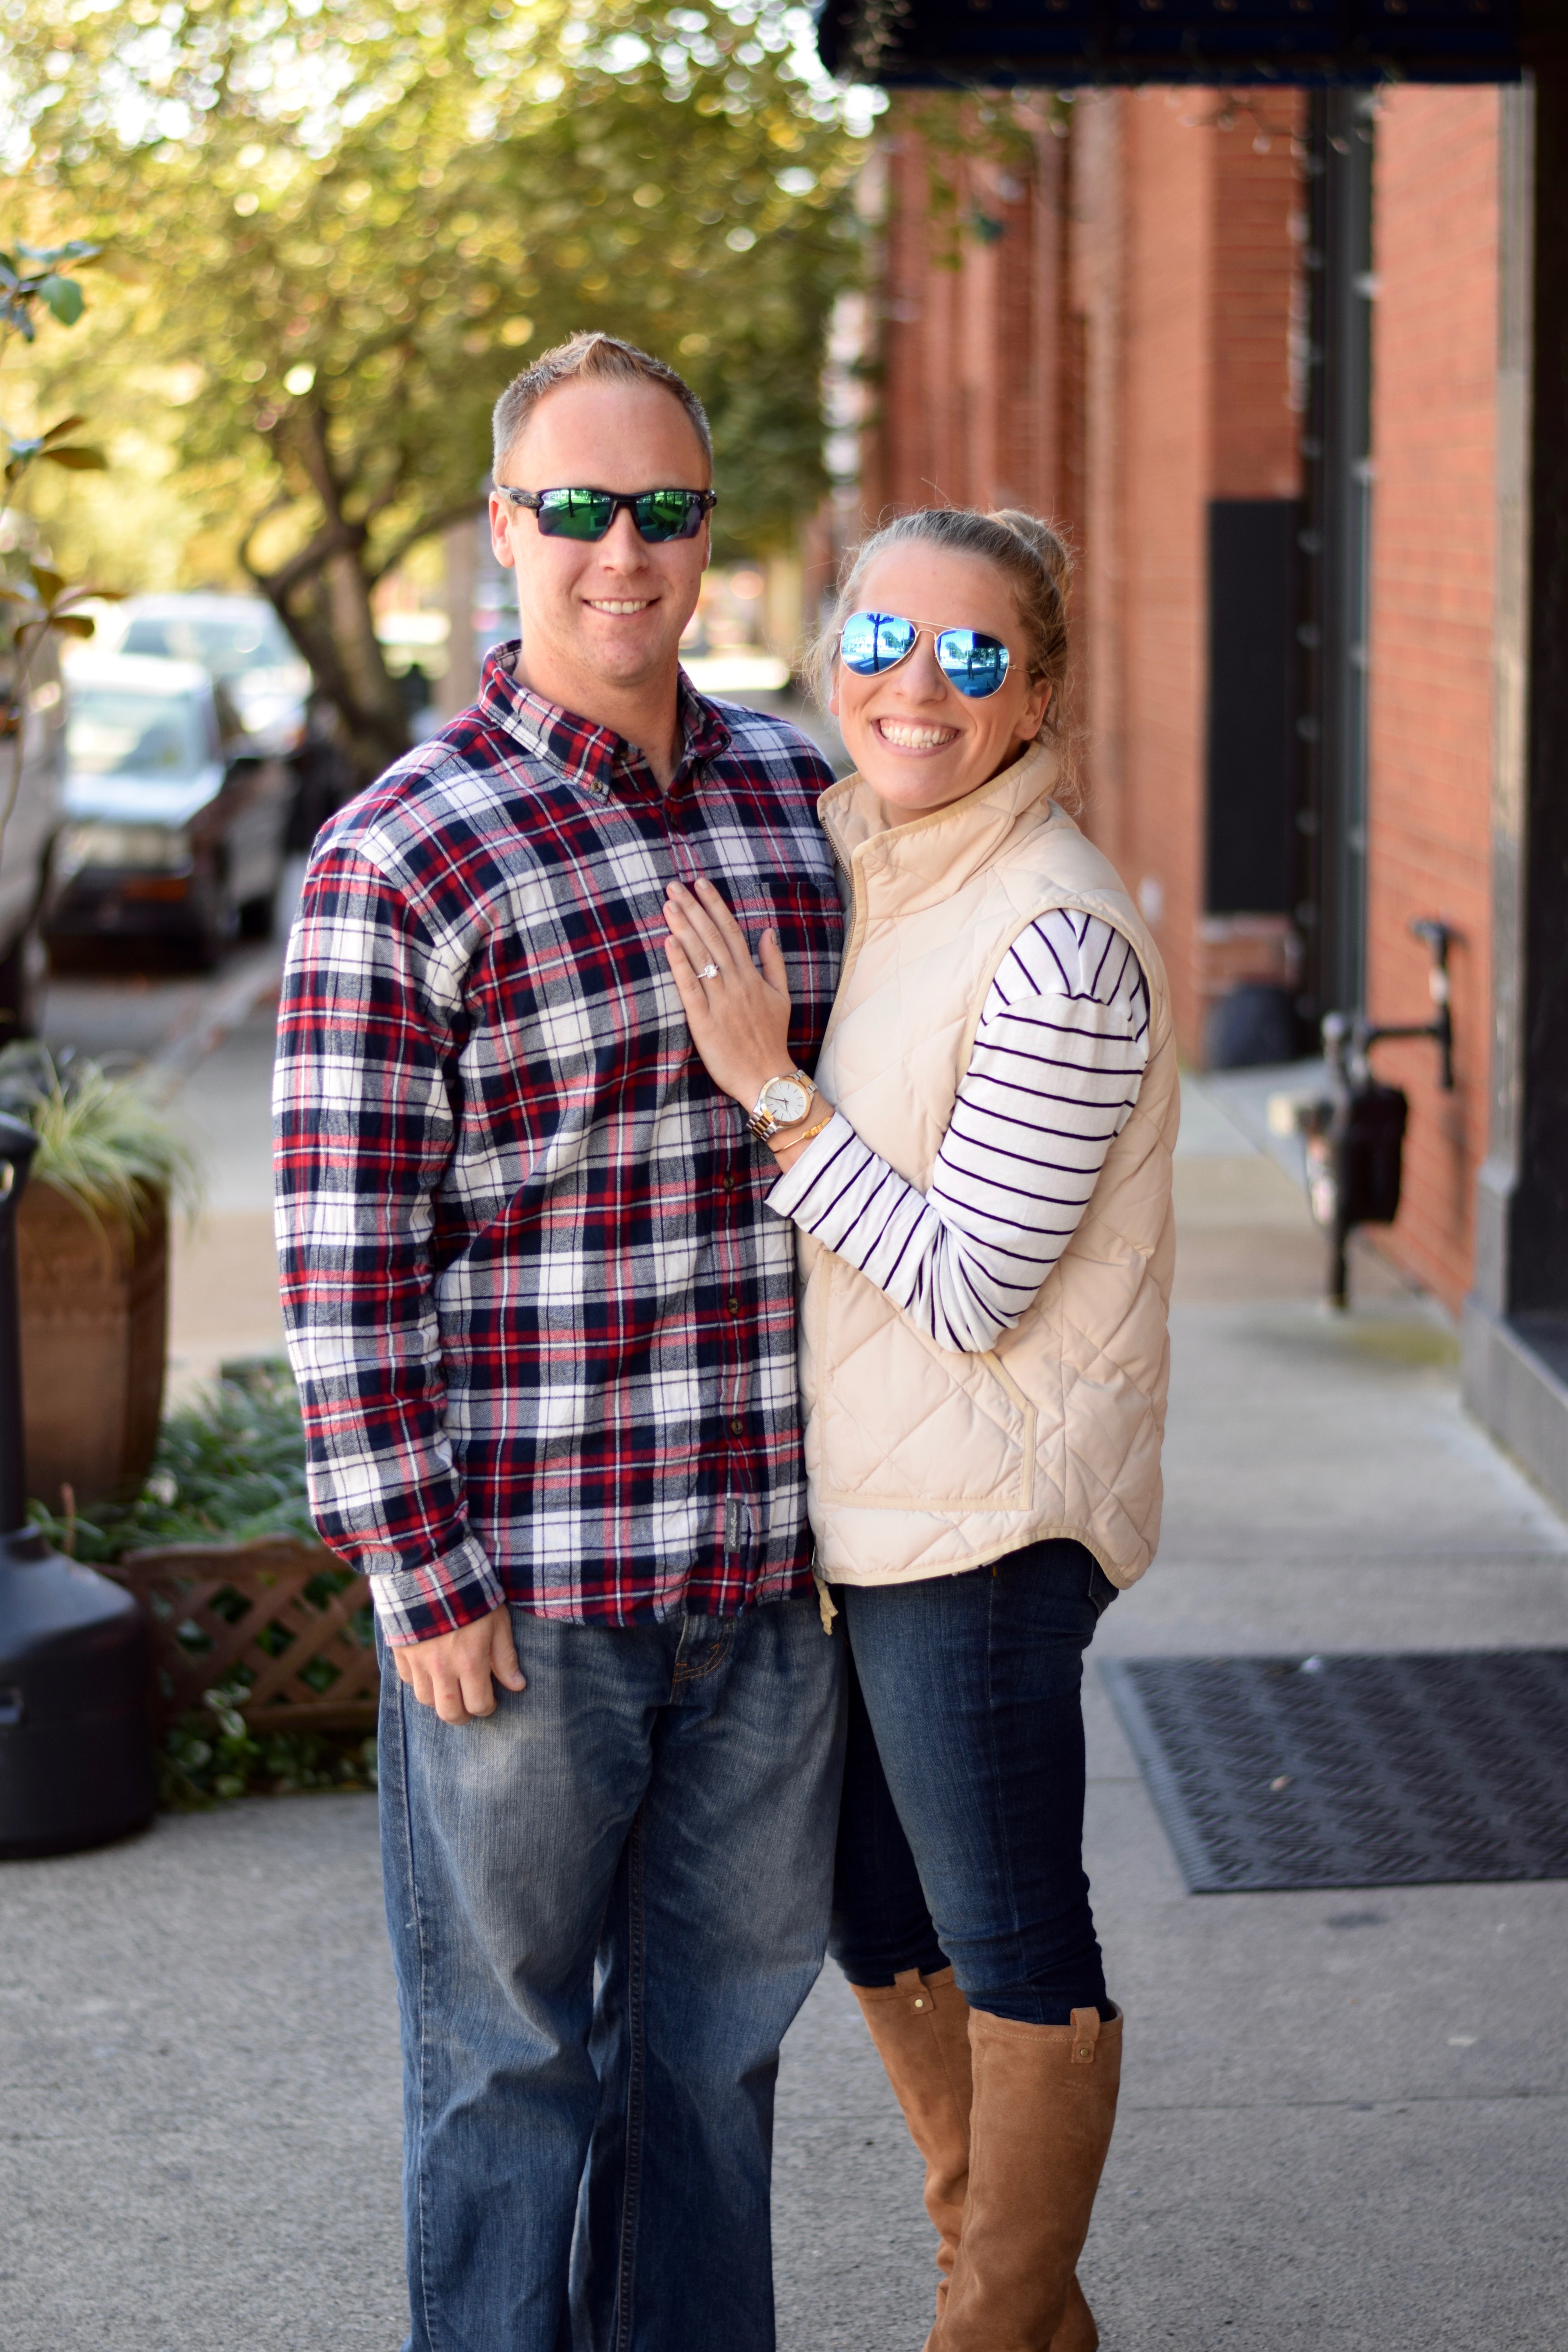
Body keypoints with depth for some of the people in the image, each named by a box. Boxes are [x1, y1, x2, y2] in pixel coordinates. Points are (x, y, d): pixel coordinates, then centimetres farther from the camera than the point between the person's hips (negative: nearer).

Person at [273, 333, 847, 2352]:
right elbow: (342, 1257, -11)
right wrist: (417, 1577, -13)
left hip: (770, 1566, 5)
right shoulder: (399, 860, -11)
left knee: (722, 2026, 18)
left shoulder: (798, 796, 7)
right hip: (520, 1578, -5)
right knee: (509, 2047, 9)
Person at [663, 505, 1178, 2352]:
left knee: (1011, 1942, 5)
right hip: (851, 1498, 9)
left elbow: (970, 1289, -21)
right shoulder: (843, 867, 7)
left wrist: (769, 1090, -22)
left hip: (984, 1509, -9)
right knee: (879, 1922, 20)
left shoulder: (1058, 943, -20)